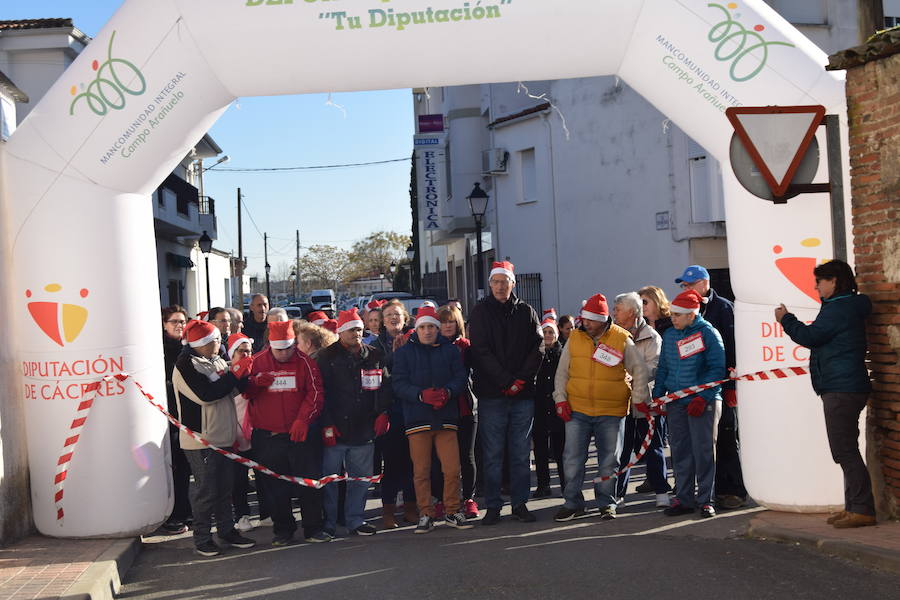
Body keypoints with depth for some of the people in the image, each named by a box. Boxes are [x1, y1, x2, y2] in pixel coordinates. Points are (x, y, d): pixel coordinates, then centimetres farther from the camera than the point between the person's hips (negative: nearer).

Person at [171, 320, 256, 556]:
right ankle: (202, 539, 10)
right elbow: (206, 394, -24)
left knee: (225, 487, 15)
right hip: (201, 439, -8)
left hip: (223, 437, 8)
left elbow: (235, 389, 13)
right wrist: (235, 373, -19)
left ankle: (227, 530, 26)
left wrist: (243, 373, -8)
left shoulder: (217, 361, 12)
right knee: (205, 490, -1)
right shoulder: (186, 365, -14)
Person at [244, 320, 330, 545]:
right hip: (267, 436, 1)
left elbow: (315, 393, -4)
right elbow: (245, 393, 11)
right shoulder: (257, 362, 4)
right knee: (275, 486, 7)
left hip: (301, 434, -1)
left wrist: (303, 419, -16)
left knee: (309, 483, 3)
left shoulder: (305, 362, -1)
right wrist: (255, 383, -12)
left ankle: (313, 529, 16)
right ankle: (283, 530, 21)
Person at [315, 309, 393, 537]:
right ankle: (327, 523, 13)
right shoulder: (327, 357, -2)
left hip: (364, 430, 4)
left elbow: (385, 387, 14)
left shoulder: (375, 357, 9)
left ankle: (355, 520, 22)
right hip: (335, 430, -3)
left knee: (361, 478, 10)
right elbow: (321, 392, -6)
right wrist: (326, 424, -11)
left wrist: (382, 413, 3)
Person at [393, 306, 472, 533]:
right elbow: (399, 384, -2)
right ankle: (425, 515, 14)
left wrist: (447, 392, -16)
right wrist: (421, 395, -17)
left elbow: (461, 377, 4)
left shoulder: (450, 350, 11)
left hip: (446, 417, 1)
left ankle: (452, 512, 14)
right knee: (421, 471, 2)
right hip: (417, 418, -1)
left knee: (452, 469, -2)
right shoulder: (404, 352, 7)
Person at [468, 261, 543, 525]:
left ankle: (520, 503, 15)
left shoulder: (526, 312, 10)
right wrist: (506, 381, -13)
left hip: (523, 394, 2)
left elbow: (537, 348, 4)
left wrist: (522, 379, -10)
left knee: (521, 453, 6)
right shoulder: (481, 312, 2)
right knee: (492, 454, 1)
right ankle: (493, 506, 9)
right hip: (491, 394, -2)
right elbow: (481, 352, -6)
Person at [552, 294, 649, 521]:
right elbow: (562, 372, 11)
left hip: (611, 411, -1)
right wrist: (560, 399, 3)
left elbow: (639, 369, 4)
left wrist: (640, 398, -1)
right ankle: (573, 503, 12)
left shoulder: (622, 339, -2)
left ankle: (607, 503, 21)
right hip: (577, 409, 2)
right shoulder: (574, 338, 4)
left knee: (609, 460, 7)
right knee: (572, 458, 1)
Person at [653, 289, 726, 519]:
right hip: (676, 401, 6)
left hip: (703, 402, -5)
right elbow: (663, 368, 18)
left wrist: (702, 397, -16)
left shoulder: (708, 333, -7)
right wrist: (657, 396, 9)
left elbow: (717, 369, -9)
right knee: (680, 451, 8)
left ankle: (705, 500, 8)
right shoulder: (669, 334, 11)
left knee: (703, 450, -2)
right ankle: (684, 499, 17)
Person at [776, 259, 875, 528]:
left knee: (845, 451, -9)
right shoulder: (848, 307, 19)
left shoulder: (838, 309, -14)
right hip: (843, 388, 11)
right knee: (846, 451, 14)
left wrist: (786, 319, 0)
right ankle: (853, 507, 20)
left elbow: (809, 336, -15)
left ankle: (862, 509, -8)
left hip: (842, 390, -11)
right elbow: (819, 339, 21)